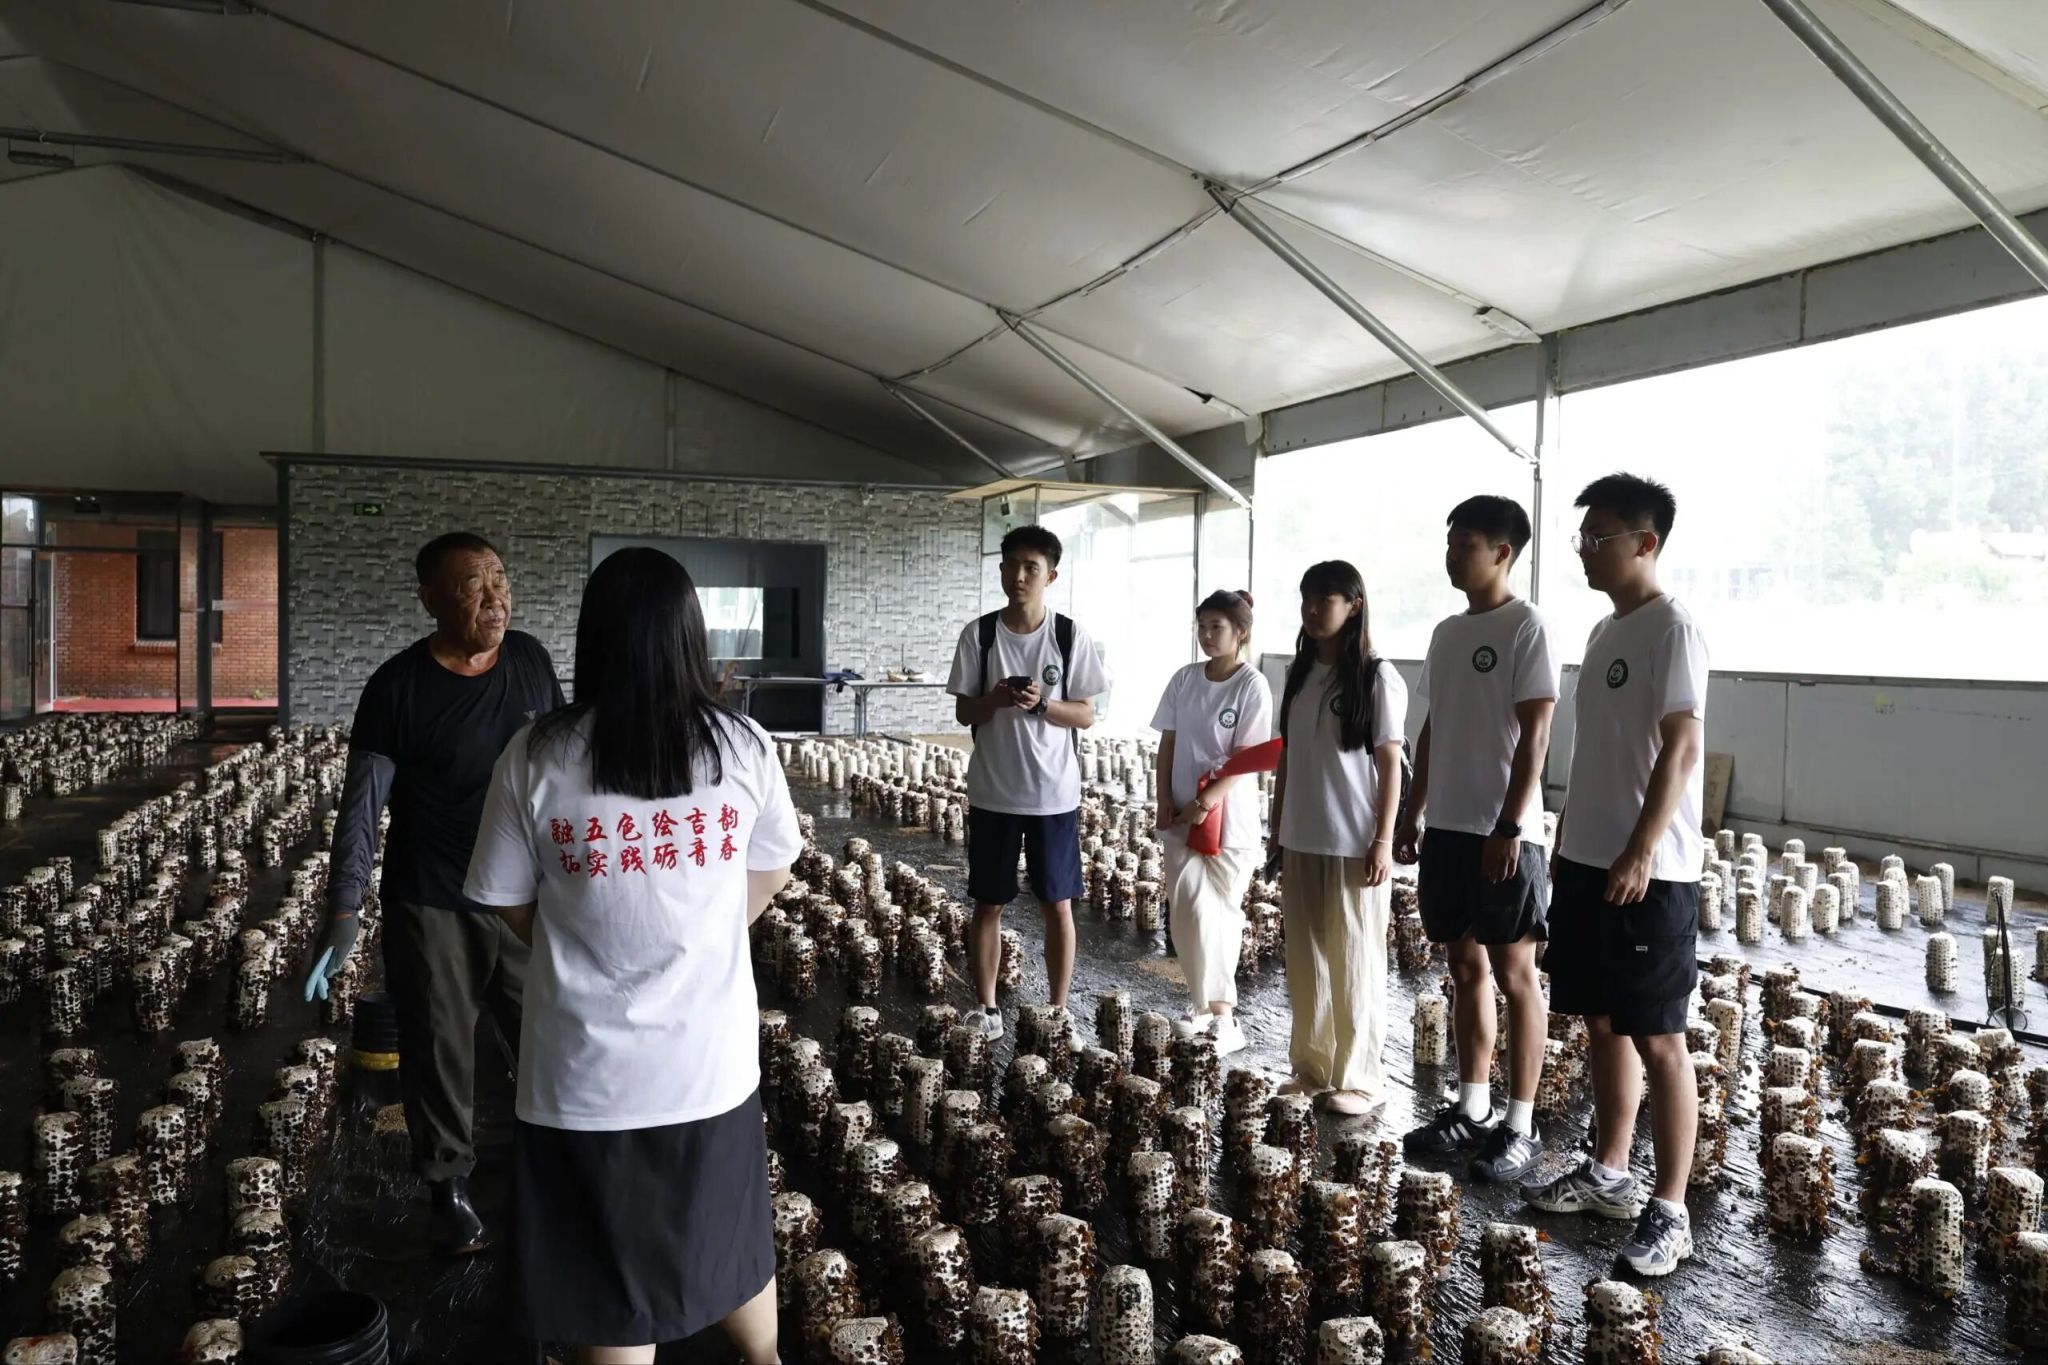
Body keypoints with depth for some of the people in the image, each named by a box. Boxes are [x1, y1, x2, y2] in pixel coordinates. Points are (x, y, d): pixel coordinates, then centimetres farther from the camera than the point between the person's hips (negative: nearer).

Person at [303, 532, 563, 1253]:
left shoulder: (531, 660, -2)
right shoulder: (397, 687, -13)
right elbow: (361, 808, -11)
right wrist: (344, 910, -17)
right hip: (430, 907, -3)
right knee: (439, 1055, 9)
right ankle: (451, 1188, 29)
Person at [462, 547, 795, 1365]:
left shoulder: (537, 757, -12)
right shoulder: (743, 746, -8)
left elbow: (510, 906, 0)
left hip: (588, 1073, -1)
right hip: (712, 1057, 2)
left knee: (610, 1288, 16)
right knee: (730, 1242, 25)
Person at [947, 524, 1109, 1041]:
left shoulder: (1070, 636, -3)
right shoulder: (979, 634, -1)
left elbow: (1086, 715, -1)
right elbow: (964, 712, 2)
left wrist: (1041, 704, -19)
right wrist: (995, 700, -18)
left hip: (1055, 794, -1)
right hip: (993, 793, 1)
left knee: (1057, 904, 7)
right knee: (988, 903, 9)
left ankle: (1058, 1010, 20)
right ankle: (985, 1006, 23)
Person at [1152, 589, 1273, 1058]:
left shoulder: (1252, 685, -9)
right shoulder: (1184, 680, 6)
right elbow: (1168, 745, 8)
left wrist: (1205, 802, -19)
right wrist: (1164, 802, -1)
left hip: (1228, 819, -5)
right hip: (1181, 817, 5)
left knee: (1215, 914, -2)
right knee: (1184, 913, 4)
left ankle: (1219, 1014, 8)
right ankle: (1206, 1003, 19)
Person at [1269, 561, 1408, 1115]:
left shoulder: (1377, 677, -8)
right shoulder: (1299, 672, 9)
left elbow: (1390, 764, -8)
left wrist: (1383, 842, -12)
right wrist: (1277, 829, 12)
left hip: (1354, 844, -6)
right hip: (1301, 841, 6)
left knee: (1354, 962, 3)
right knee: (1306, 961, 12)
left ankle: (1360, 1077, 14)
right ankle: (1314, 1068, 23)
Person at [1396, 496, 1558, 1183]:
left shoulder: (1526, 626, -9)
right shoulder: (1446, 632, 13)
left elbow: (1534, 733, -14)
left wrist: (1510, 825, -19)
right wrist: (1411, 814, 15)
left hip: (1503, 830, -8)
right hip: (1447, 826, 8)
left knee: (1514, 972, 0)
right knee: (1465, 965, 13)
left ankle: (1520, 1126, 8)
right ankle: (1472, 1108, 24)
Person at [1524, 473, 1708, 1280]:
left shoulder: (1671, 628, -13)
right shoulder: (1605, 632, 14)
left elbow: (1681, 748, -18)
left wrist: (1640, 853, -23)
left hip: (1650, 871, -9)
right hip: (1587, 862, 9)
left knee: (1657, 1039, -1)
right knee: (1603, 1024, 16)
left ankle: (1669, 1213, 8)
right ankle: (1609, 1173, 30)